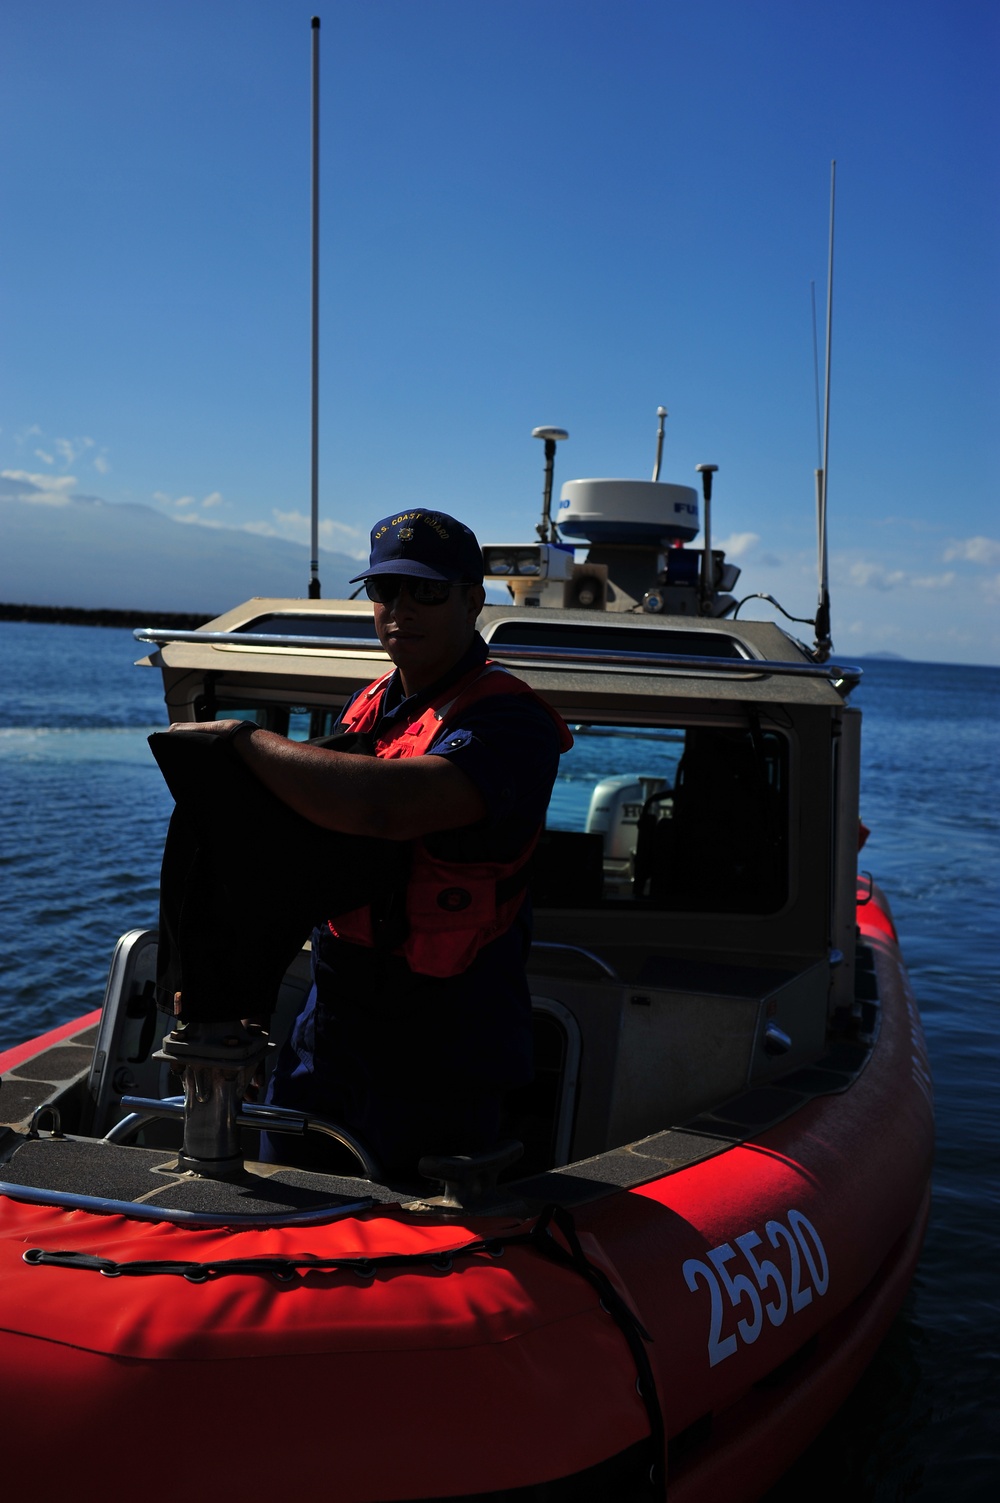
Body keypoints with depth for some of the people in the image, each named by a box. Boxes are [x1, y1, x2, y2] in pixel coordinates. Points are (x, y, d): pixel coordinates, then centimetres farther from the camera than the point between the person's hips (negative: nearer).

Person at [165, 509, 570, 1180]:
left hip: (437, 1054, -7)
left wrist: (243, 736, -24)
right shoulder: (369, 707, 10)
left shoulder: (508, 722, -17)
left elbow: (389, 806, -36)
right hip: (331, 1021, 8)